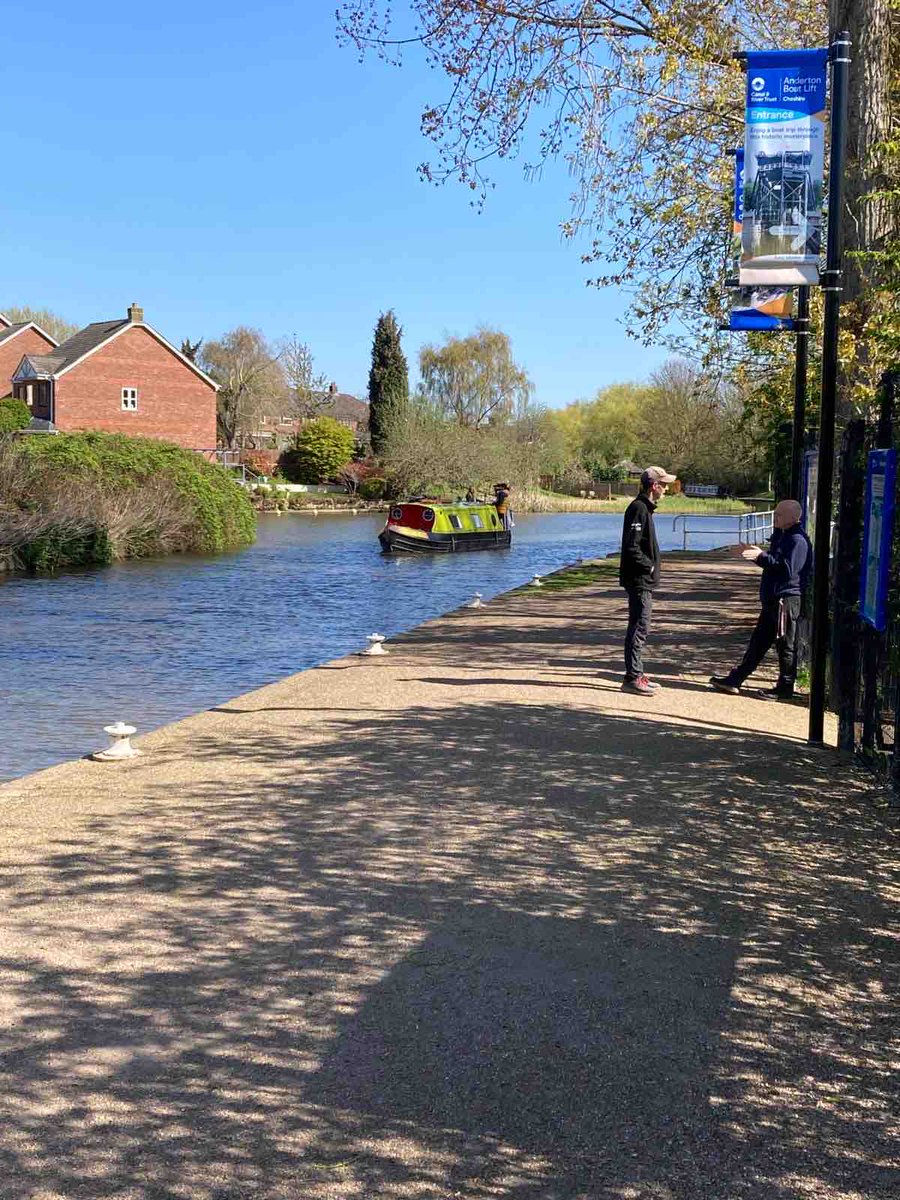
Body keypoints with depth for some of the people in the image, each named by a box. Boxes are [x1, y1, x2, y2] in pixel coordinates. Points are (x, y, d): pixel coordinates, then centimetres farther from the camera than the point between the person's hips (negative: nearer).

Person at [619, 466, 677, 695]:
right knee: (639, 628, -7)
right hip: (639, 580, -10)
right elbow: (631, 547, -23)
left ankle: (636, 675, 20)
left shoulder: (645, 508, 16)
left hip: (644, 581, 10)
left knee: (640, 629, 13)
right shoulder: (638, 508, -16)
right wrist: (649, 566, -14)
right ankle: (632, 678, -4)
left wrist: (650, 566, 12)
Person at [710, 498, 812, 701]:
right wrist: (754, 553, 11)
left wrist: (762, 556, -26)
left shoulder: (798, 540, -16)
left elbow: (787, 569, -24)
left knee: (785, 645, 0)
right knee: (759, 641, 13)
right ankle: (735, 679, 18)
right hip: (772, 599, 10)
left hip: (787, 600, -10)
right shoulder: (781, 535, 16)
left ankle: (785, 688, 10)